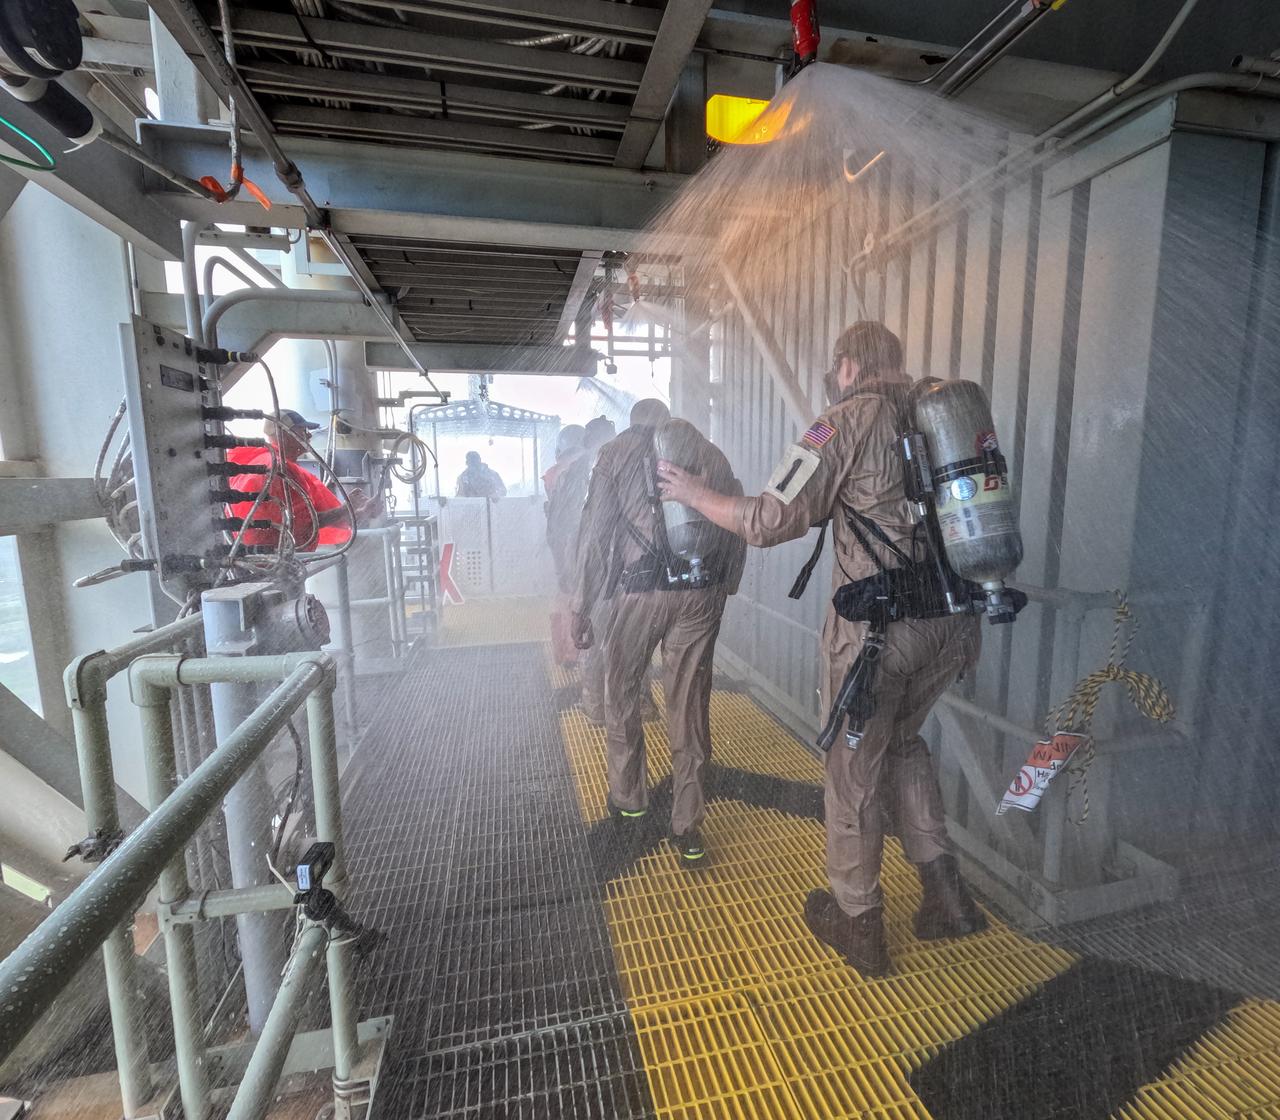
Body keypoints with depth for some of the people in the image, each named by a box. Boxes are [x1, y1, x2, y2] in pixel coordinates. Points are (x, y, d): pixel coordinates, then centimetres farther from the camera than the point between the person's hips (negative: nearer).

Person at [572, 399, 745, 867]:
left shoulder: (617, 451, 6)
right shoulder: (711, 453, 14)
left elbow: (595, 535, -1)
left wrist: (581, 609, 3)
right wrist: (724, 588, 19)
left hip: (639, 589, -2)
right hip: (701, 594, 3)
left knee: (622, 699, 18)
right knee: (690, 709, 10)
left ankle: (628, 800, 35)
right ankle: (688, 829, 18)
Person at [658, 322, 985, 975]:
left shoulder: (849, 421, -7)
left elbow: (770, 521, -13)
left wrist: (693, 494, 0)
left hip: (878, 623, -7)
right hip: (954, 620, 7)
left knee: (855, 768, 11)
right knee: (902, 741, 28)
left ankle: (856, 922, 28)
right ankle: (945, 892, 29)